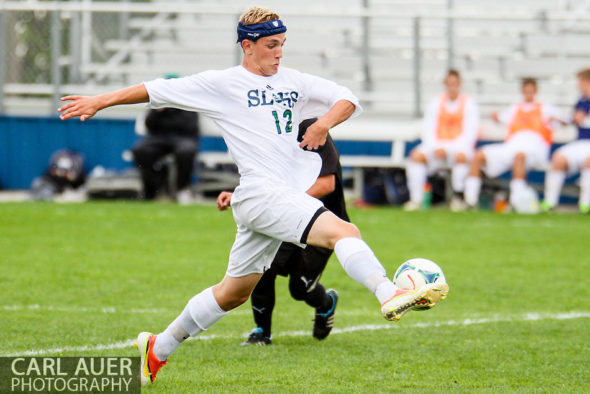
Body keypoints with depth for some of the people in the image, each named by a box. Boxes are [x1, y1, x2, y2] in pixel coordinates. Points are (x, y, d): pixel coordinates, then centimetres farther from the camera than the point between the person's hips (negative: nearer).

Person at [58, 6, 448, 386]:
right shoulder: (222, 84, 1)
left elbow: (348, 100, 16)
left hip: (289, 196, 7)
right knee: (343, 231, -27)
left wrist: (323, 125, -5)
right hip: (261, 193, -7)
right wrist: (100, 101, 8)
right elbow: (159, 91, 6)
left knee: (234, 291, 16)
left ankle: (158, 348, 28)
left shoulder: (294, 82, 16)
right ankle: (391, 295, -45)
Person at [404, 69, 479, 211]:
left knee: (461, 156, -39)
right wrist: (436, 148, -13)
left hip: (460, 147, -3)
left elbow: (470, 133, -6)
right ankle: (416, 199, -26)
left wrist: (450, 148, -18)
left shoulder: (468, 104, 2)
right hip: (437, 146, 3)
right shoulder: (436, 103, 12)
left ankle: (458, 197, -24)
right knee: (416, 155, -25)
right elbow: (428, 129, 7)